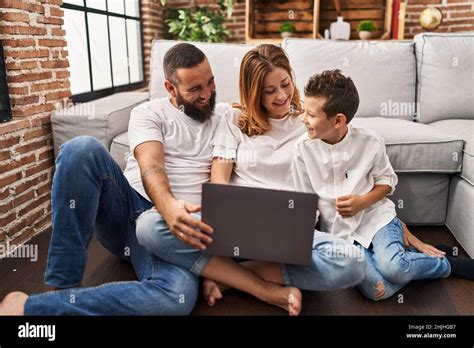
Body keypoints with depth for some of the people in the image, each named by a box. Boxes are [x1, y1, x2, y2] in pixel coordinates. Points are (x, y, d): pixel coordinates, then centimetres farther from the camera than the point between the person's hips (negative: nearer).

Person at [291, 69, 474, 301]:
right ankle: (408, 255, 7)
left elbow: (387, 180, 5)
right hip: (339, 229, 1)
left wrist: (363, 201, -15)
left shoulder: (369, 142, -10)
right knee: (378, 290, -21)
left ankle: (446, 264, 2)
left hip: (374, 215, 0)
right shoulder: (303, 148, -9)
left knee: (392, 267, -29)